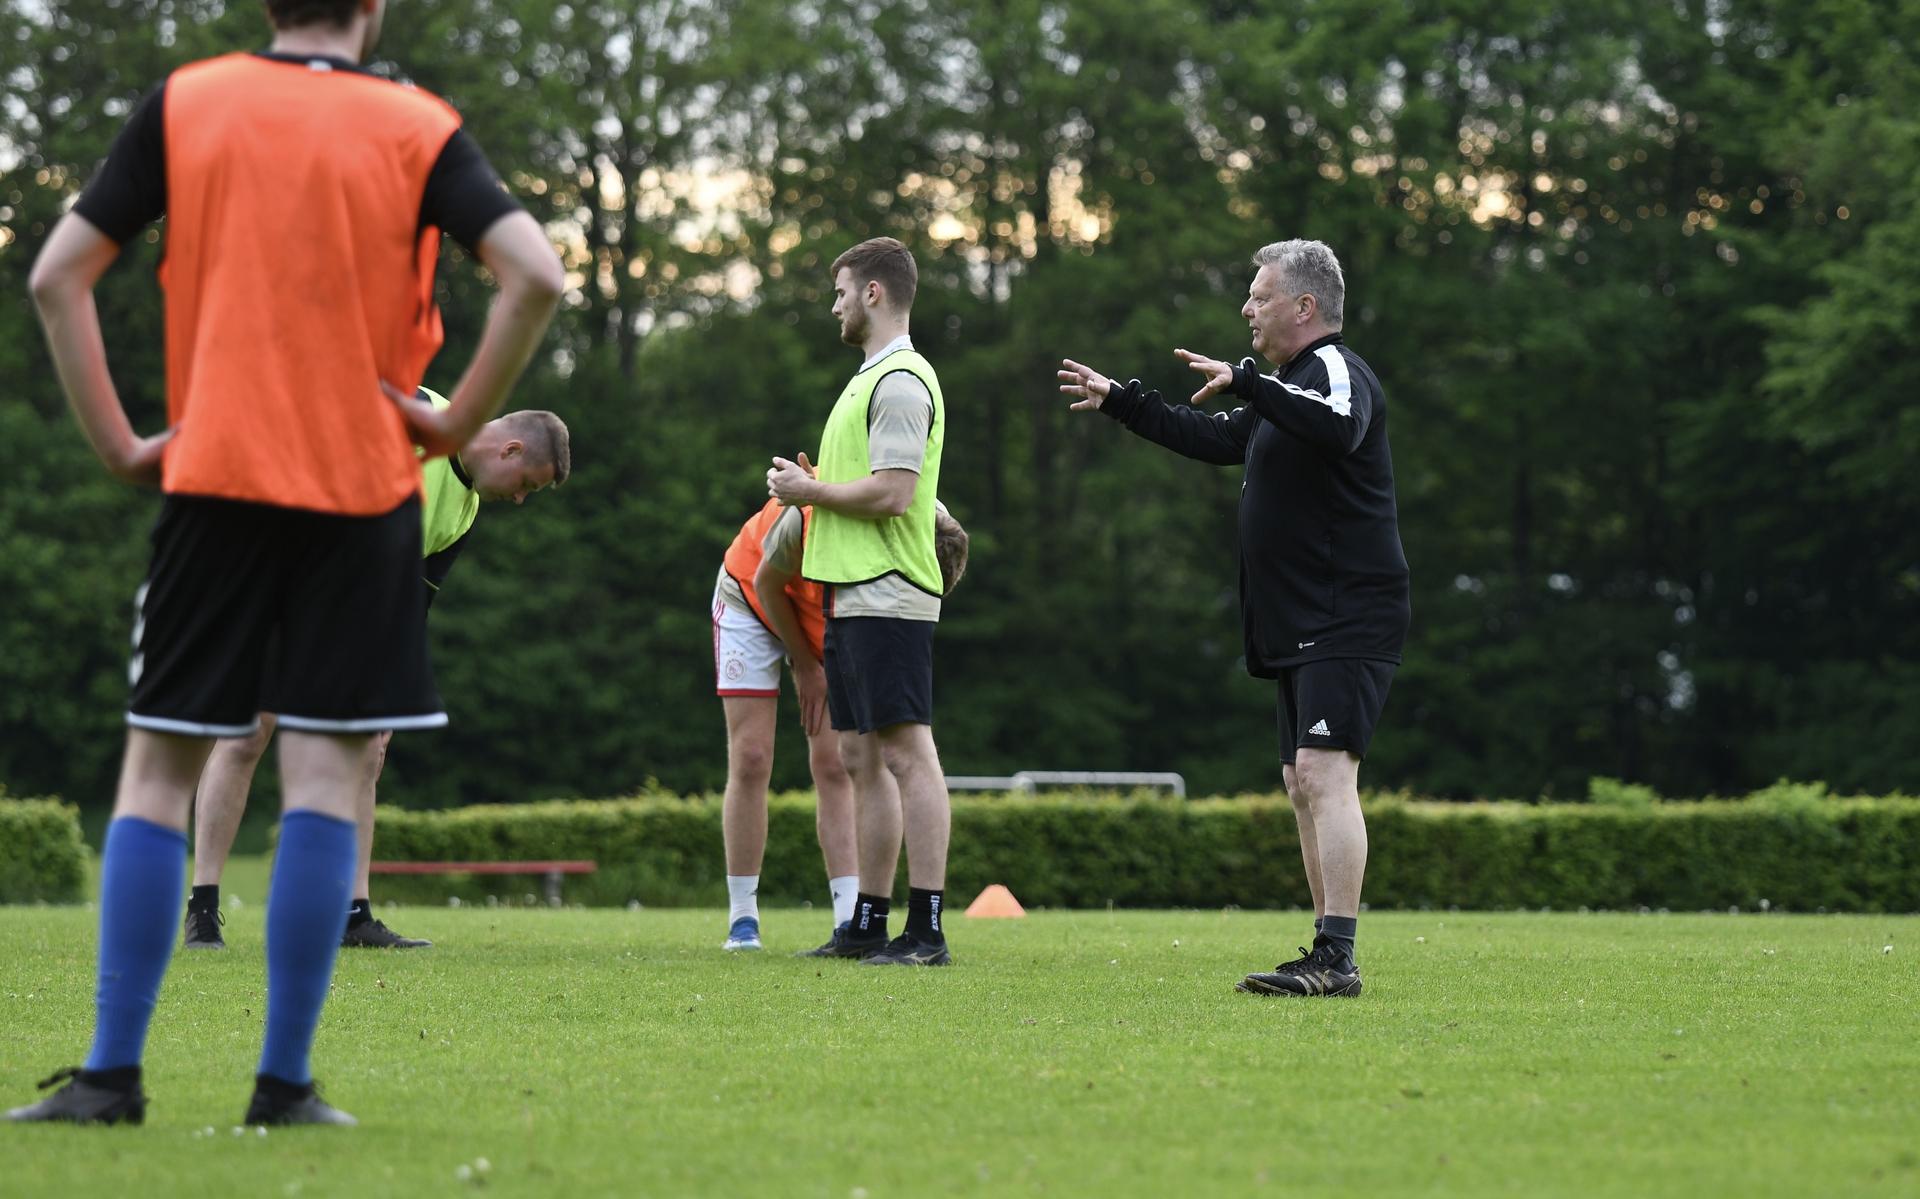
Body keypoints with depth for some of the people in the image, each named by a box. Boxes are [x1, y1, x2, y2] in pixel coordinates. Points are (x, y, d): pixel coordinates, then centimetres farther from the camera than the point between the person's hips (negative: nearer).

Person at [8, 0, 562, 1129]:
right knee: (327, 775, 0)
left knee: (157, 771, 7)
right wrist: (458, 421, -3)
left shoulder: (184, 104, 5)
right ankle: (285, 1082, -2)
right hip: (363, 487, -1)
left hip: (210, 478, 2)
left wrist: (117, 443, 5)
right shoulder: (418, 127, 0)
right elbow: (537, 274, -11)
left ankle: (112, 1072, 3)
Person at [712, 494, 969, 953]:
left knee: (835, 767, -8)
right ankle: (742, 921, 0)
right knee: (750, 760, -8)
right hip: (753, 601, -3)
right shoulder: (810, 518, -40)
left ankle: (850, 922, -11)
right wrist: (806, 666, -11)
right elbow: (767, 584, -19)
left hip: (834, 627, 3)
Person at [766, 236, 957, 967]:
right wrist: (811, 486, 10)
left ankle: (926, 928, -11)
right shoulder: (872, 378, 20)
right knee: (862, 757, 12)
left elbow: (892, 494, -21)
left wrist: (810, 490, -9)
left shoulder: (901, 381, -13)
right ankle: (868, 924, 17)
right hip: (853, 596, 11)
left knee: (907, 753, -10)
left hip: (887, 597, -11)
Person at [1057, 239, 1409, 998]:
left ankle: (1337, 958, -23)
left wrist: (1246, 382, -30)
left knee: (1325, 774, -18)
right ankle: (1327, 957, 14)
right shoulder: (1293, 386, 22)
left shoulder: (1336, 371, -11)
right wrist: (1119, 401, 37)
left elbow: (1337, 426, -35)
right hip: (1301, 629, 11)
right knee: (1303, 786, 10)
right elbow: (1215, 438, 36)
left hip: (1347, 622, -11)